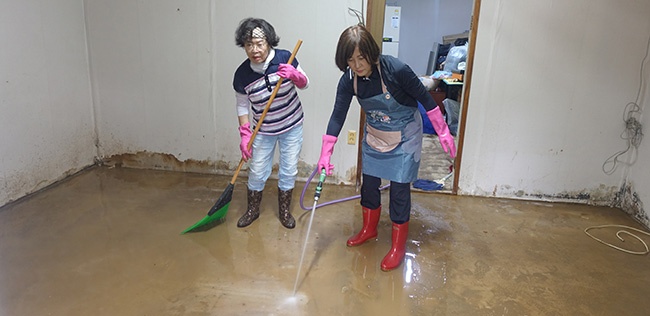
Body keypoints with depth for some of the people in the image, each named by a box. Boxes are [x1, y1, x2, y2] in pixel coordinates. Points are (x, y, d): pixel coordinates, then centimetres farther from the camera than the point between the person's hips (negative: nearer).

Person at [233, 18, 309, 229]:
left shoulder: (284, 58, -18)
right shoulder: (242, 74, -16)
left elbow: (304, 84, -5)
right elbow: (242, 105, -3)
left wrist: (295, 75, -28)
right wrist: (245, 134, -11)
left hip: (292, 126, 0)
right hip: (263, 131, 0)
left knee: (289, 171, 10)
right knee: (257, 172, 9)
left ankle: (284, 211, 31)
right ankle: (252, 210, 34)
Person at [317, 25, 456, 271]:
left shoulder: (396, 70, -29)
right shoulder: (349, 80, -15)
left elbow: (426, 99, -17)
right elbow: (337, 116, -9)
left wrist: (443, 133, -11)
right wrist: (325, 153, -10)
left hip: (404, 136, -5)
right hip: (374, 135, 5)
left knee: (399, 189, 0)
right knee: (369, 183, 14)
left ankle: (398, 246, 17)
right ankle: (369, 229, 39)